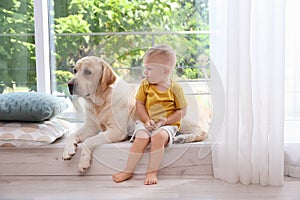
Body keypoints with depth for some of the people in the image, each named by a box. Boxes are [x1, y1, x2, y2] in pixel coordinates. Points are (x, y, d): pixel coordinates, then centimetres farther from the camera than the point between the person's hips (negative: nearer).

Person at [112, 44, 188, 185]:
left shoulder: (175, 88, -5)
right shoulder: (145, 85, 3)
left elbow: (182, 111, -3)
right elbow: (139, 104, 5)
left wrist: (164, 121, -14)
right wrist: (147, 121, -11)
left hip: (168, 124, -2)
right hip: (146, 123, 3)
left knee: (159, 137, -33)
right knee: (141, 138, -26)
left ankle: (152, 172, -22)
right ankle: (128, 171, -14)